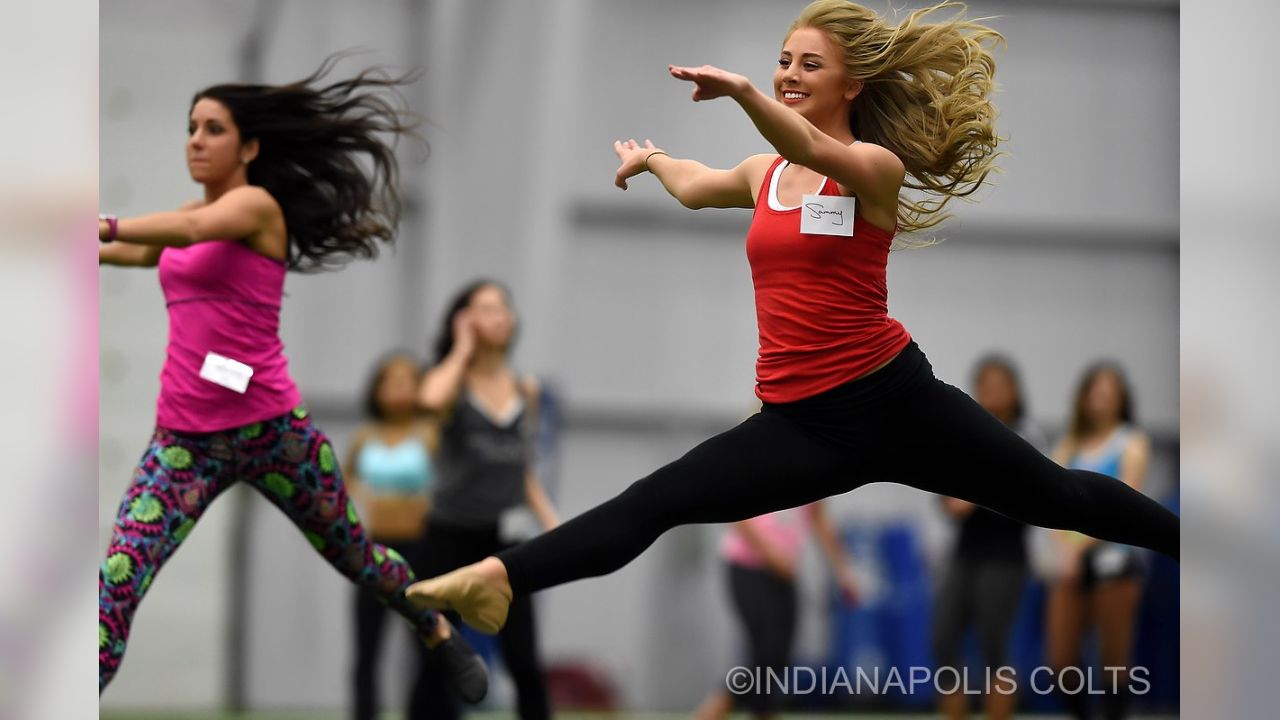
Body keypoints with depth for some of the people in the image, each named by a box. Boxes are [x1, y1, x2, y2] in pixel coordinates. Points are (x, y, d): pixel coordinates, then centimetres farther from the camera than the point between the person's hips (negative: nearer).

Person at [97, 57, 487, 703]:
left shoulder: (257, 206, -9)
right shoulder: (195, 213, 13)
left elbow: (191, 229, -30)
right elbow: (143, 251, 30)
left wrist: (104, 227, -44)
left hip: (269, 427, -5)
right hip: (184, 438, 5)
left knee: (352, 553, 17)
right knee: (116, 585, -16)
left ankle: (440, 635, 44)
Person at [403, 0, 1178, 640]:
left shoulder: (878, 170, -7)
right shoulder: (764, 175, 12)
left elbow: (817, 152, -32)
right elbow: (693, 185, 36)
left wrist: (745, 94, -50)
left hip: (895, 399, -4)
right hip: (801, 421, 4)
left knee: (1060, 497, 9)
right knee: (650, 505, -12)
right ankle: (498, 580, -25)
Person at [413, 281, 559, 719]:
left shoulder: (526, 391, 11)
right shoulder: (453, 381, -2)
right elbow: (432, 399, -29)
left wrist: (549, 519, 3)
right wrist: (463, 349, -13)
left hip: (504, 540, 3)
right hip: (451, 536, -3)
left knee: (525, 665, -6)